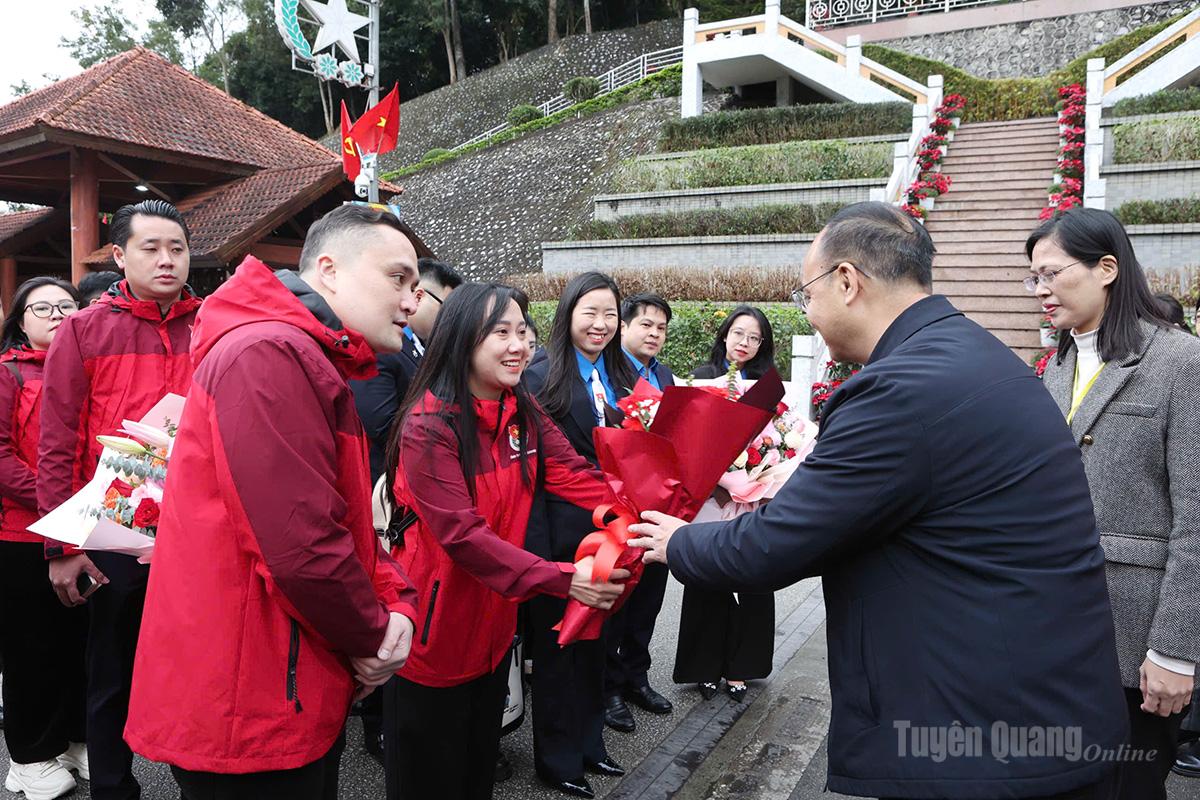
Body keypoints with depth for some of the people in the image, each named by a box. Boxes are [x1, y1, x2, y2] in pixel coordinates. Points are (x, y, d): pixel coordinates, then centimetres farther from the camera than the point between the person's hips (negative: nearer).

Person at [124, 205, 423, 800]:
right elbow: (302, 549, -28)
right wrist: (371, 639, -12)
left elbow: (350, 524, 15)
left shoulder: (315, 365, 13)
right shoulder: (270, 355, -22)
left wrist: (397, 602, -2)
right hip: (250, 713, -10)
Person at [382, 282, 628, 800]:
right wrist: (562, 580, -38)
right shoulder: (429, 426, -22)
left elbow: (575, 476, -11)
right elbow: (461, 534, -29)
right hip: (435, 630, -6)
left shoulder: (522, 412, 1)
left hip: (493, 623, 7)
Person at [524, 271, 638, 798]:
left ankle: (588, 743, 35)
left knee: (594, 636, 18)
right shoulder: (542, 374, -11)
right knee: (556, 641, 8)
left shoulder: (623, 376, 9)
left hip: (605, 525, 6)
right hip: (559, 530, -6)